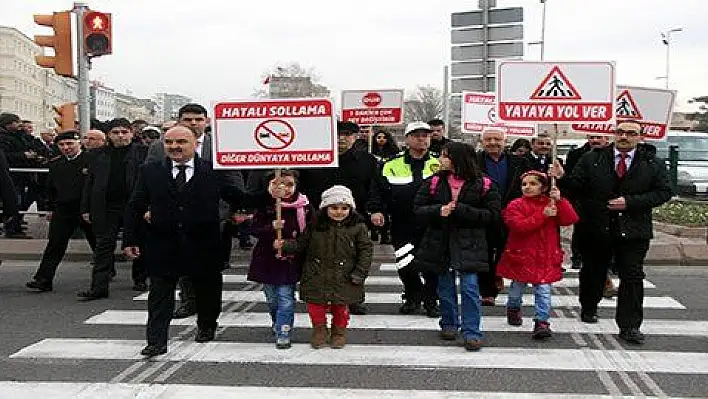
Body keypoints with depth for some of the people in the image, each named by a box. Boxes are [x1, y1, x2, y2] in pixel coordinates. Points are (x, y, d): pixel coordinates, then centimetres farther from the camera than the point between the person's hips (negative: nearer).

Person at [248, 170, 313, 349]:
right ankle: (277, 325, 39)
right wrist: (272, 227, -26)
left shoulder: (304, 206, -4)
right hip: (267, 259, 2)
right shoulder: (265, 205, -3)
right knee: (272, 299, 15)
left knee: (286, 298, -6)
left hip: (290, 260, -2)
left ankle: (283, 334, 0)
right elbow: (255, 229, -7)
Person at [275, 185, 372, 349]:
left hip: (344, 278, -1)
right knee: (315, 305, 6)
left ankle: (339, 332, 35)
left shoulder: (358, 227, -7)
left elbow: (366, 250, -4)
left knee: (340, 306, 11)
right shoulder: (316, 225, -2)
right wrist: (284, 245, -8)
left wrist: (360, 273, -10)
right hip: (316, 276, 1)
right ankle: (319, 330, 30)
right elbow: (301, 244, 7)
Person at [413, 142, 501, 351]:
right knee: (445, 286, 12)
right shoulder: (434, 182, 3)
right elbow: (418, 209, 2)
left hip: (468, 243, -3)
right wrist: (439, 211, -18)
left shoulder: (482, 184, -5)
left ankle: (472, 332, 1)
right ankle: (449, 324, 30)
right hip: (440, 242, 3)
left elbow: (492, 214, -9)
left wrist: (460, 210, -18)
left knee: (469, 287, -8)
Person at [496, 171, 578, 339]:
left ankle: (542, 322, 1)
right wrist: (542, 215, -24)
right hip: (521, 255, -1)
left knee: (543, 290, -5)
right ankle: (513, 309, 43)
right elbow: (519, 226, -22)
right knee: (517, 287, 16)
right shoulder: (516, 205, -6)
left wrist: (559, 201, -20)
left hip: (545, 257, 1)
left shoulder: (552, 204, 4)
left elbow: (571, 219, -9)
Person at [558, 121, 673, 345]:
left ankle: (629, 326, 3)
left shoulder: (653, 164, 1)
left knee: (632, 277, -3)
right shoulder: (592, 160, 2)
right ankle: (588, 309, 38)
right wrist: (563, 179, -22)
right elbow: (577, 187, 0)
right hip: (596, 229, 1)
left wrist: (630, 202, -14)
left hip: (633, 231, -1)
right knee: (593, 272, 15)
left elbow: (664, 192, -4)